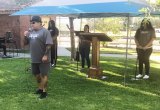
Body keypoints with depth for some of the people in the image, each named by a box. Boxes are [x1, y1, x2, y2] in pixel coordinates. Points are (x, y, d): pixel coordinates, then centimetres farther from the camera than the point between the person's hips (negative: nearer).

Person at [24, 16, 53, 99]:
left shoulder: (45, 32, -12)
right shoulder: (30, 32, 10)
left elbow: (48, 45, -18)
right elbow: (26, 43, 16)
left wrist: (45, 55, -23)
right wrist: (25, 36, -3)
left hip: (43, 59, -7)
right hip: (34, 58, 8)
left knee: (43, 74, 1)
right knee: (36, 74, 18)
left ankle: (44, 91, 12)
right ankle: (40, 88, 36)